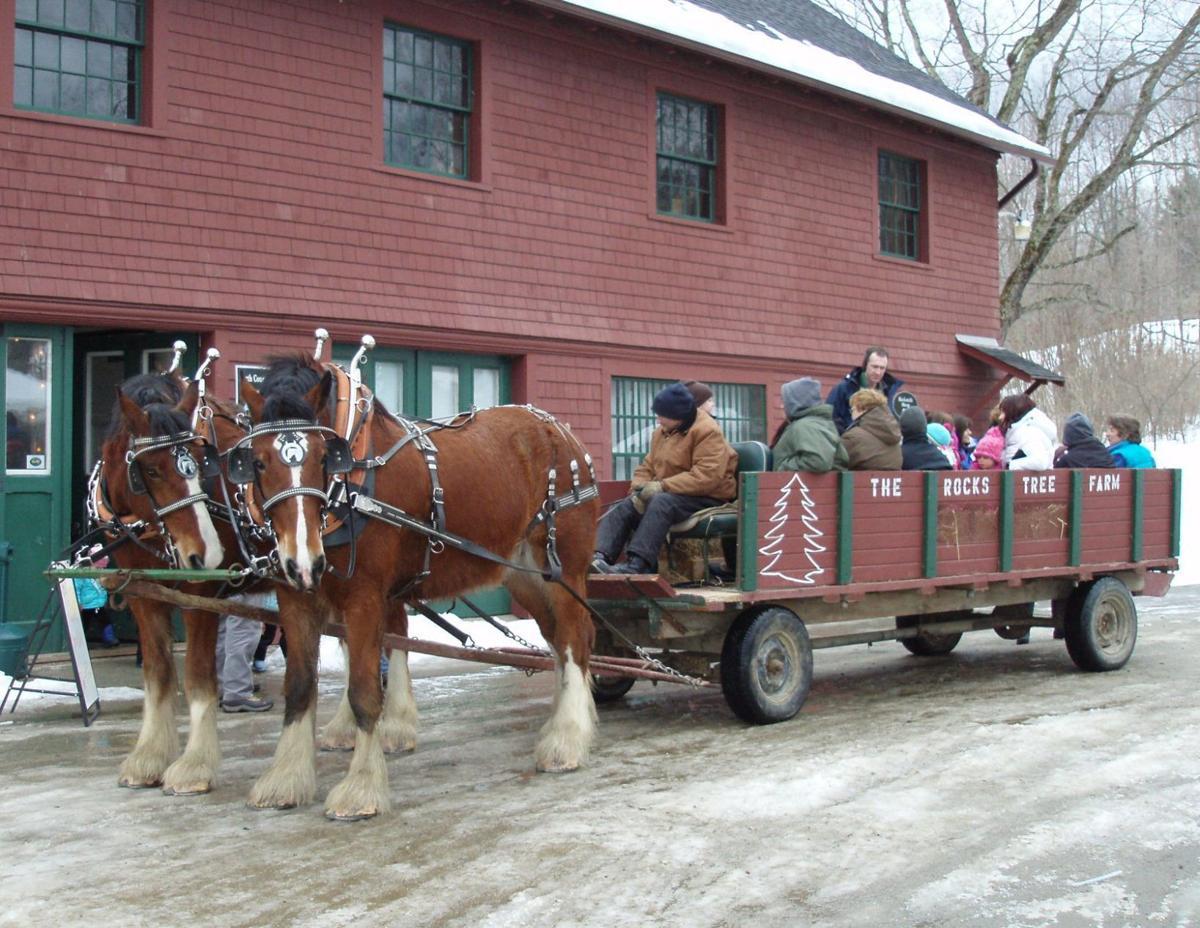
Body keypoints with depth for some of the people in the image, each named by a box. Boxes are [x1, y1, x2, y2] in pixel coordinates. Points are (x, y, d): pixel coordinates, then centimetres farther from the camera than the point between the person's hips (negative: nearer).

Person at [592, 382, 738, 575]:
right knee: (623, 508, -14)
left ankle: (636, 564, -47)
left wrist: (662, 486, -26)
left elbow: (707, 476, -25)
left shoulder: (707, 432, -13)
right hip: (665, 494, 8)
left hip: (706, 498, -8)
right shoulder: (663, 431, 13)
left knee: (661, 504, -36)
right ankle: (601, 557, -31)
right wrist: (639, 488, -8)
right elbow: (647, 466, 16)